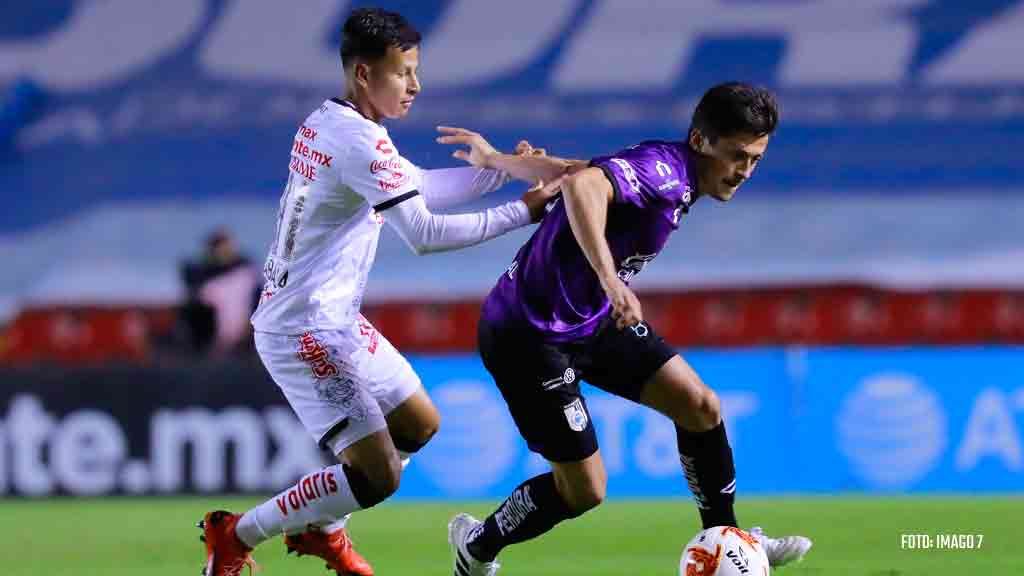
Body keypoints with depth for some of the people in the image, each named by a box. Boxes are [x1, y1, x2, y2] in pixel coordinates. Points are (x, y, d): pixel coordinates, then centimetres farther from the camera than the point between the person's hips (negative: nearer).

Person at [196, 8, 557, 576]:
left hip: (336, 322, 11)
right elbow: (423, 233, -24)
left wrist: (502, 168, 6)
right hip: (307, 332, -11)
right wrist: (520, 212, -18)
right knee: (377, 477, -13)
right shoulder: (359, 142, -21)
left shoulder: (325, 125, 10)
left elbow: (422, 187, 17)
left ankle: (319, 528, 32)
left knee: (418, 424, 22)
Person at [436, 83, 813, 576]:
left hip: (593, 319, 10)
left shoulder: (674, 178, 5)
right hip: (527, 336, -10)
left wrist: (492, 159, 28)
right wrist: (609, 278, -51)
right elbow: (581, 184, -44)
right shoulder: (663, 169, -24)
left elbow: (571, 169, 17)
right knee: (584, 490, -5)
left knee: (700, 406, 1)